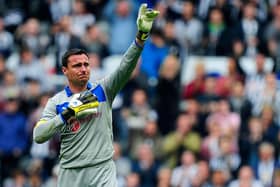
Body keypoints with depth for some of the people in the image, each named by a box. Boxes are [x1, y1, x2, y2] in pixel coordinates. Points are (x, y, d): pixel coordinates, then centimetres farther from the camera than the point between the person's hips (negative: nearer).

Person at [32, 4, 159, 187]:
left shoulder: (102, 89, 3)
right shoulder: (56, 102, 3)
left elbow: (125, 68, -12)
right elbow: (38, 135, -9)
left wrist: (141, 35, -27)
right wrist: (70, 112, -18)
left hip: (103, 171, -1)